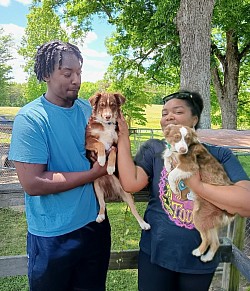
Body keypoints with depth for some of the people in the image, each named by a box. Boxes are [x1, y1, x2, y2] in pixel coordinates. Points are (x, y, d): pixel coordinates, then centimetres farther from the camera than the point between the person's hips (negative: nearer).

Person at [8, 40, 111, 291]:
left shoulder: (89, 110, 0)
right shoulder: (30, 118, -17)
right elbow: (32, 183, -23)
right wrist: (93, 174, -22)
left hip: (95, 224, 5)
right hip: (53, 236, -5)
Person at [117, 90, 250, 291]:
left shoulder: (219, 155, -7)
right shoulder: (153, 149, -5)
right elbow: (130, 183, -20)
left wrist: (197, 185, -21)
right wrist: (123, 137, -19)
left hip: (201, 259, 1)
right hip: (156, 254, 0)